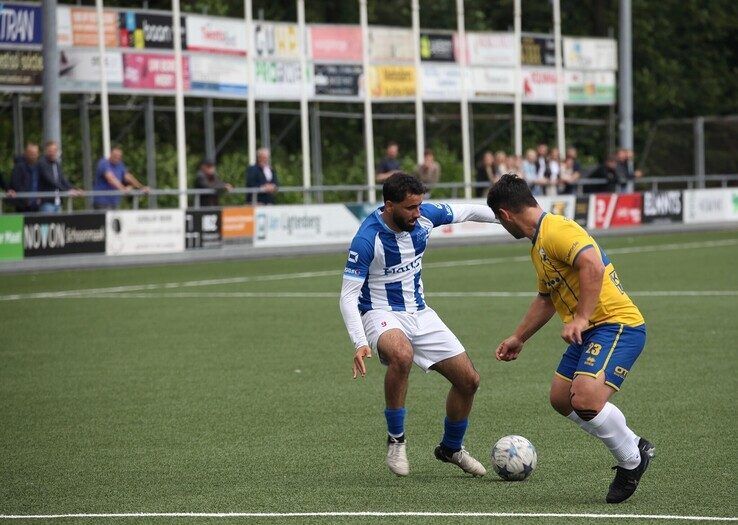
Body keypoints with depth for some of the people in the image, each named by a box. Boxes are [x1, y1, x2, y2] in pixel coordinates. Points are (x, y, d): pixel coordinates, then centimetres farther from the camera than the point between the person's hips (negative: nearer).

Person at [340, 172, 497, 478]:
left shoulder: (425, 216, -9)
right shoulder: (367, 239, -24)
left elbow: (465, 212, 10)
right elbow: (348, 296, -22)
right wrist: (360, 343, -34)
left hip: (419, 313, 7)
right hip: (382, 314, -6)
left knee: (468, 380, 4)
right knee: (402, 354, -40)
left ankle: (451, 449, 30)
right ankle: (396, 440, -21)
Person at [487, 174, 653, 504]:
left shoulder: (556, 230, -15)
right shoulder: (538, 243, 19)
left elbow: (593, 265, -31)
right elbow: (546, 298, 33)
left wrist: (581, 317, -33)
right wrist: (518, 338, 38)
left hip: (617, 324, -11)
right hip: (589, 330, 11)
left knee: (585, 400, -26)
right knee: (561, 399, 15)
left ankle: (631, 460, -2)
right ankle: (634, 445, 25)